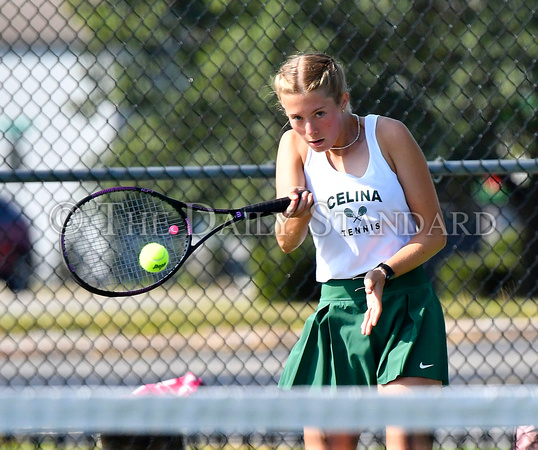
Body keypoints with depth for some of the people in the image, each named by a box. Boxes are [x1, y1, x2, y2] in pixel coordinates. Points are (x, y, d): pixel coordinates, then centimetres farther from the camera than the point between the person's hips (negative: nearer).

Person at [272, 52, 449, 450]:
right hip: (338, 303, 3)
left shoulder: (388, 134, -6)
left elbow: (434, 231, -3)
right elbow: (287, 242, -7)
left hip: (404, 300, -3)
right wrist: (297, 217, -31)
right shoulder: (295, 145, 3)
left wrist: (383, 273, -19)